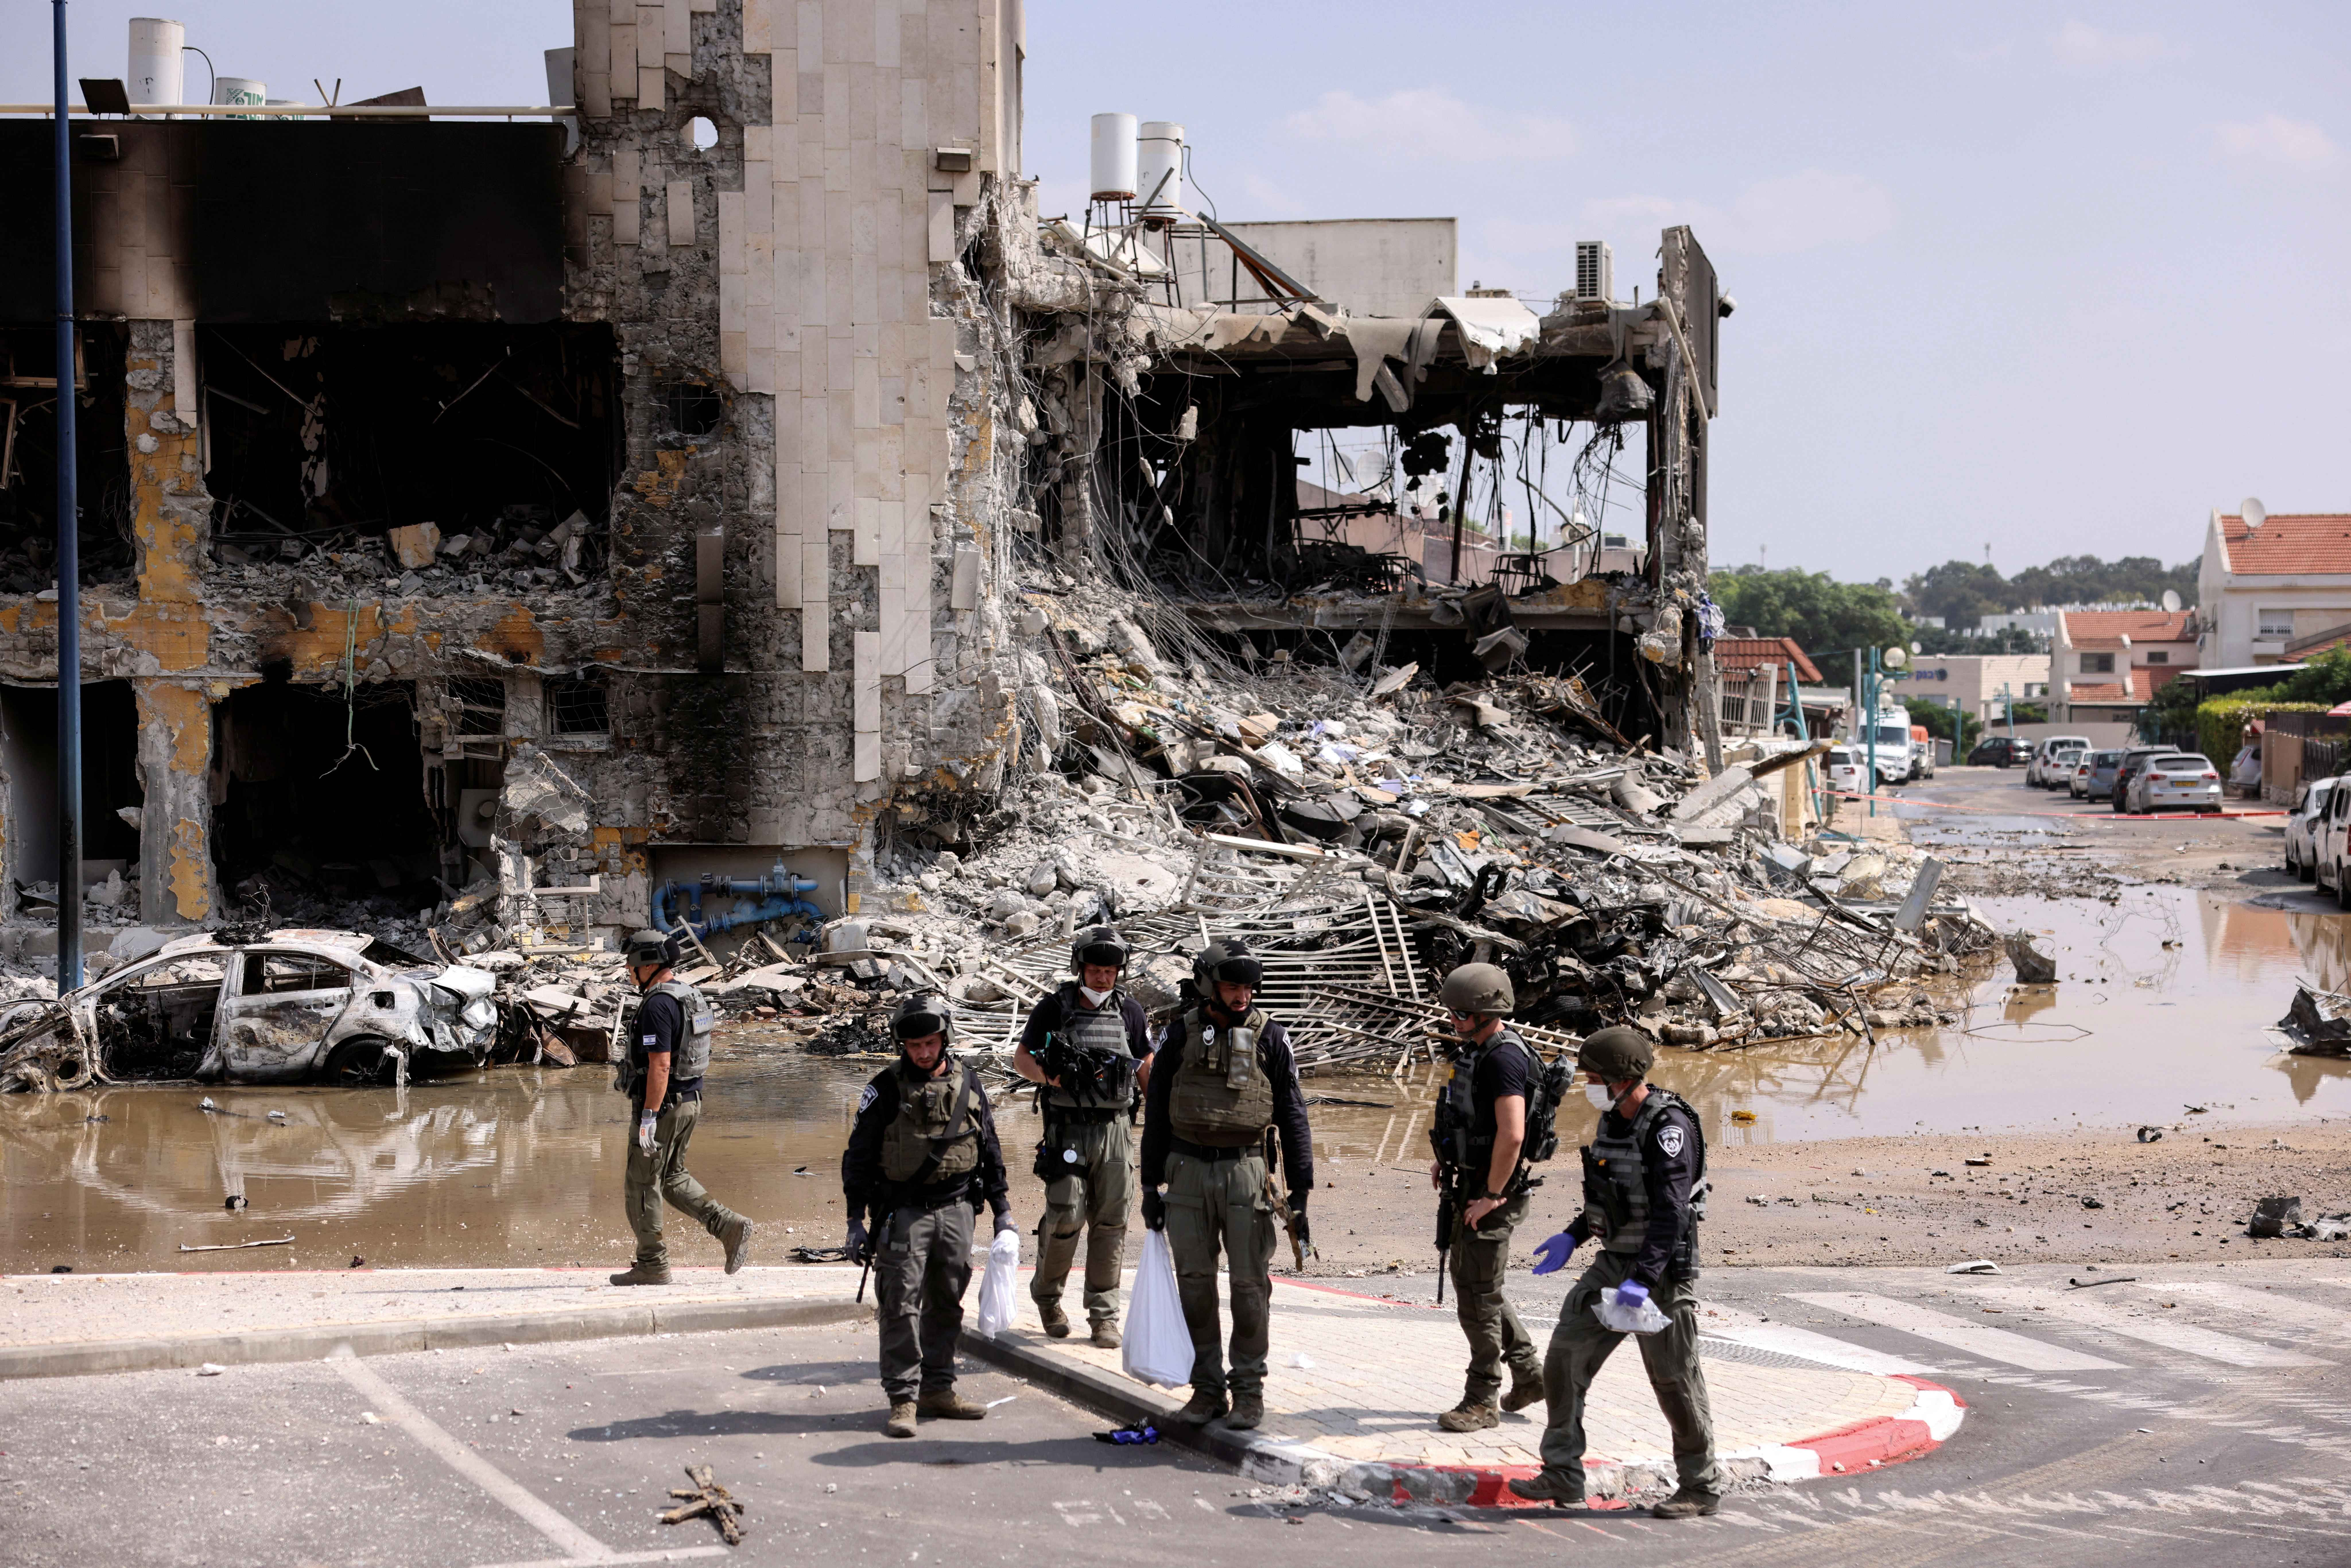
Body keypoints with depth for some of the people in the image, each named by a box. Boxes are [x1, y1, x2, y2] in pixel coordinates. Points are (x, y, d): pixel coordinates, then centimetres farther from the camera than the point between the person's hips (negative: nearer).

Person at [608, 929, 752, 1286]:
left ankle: (652, 1265, 7)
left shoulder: (658, 1005, -20)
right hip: (690, 1100, 10)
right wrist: (631, 1075, 24)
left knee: (641, 1184, 2)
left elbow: (661, 1066, -26)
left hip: (662, 1105, -10)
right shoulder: (690, 997, 12)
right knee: (672, 1178, 20)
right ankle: (730, 1227, 7)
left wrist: (648, 1118, -25)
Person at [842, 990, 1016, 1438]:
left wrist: (1002, 1210, 13)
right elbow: (859, 1154, -2)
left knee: (947, 1304, 10)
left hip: (956, 1210, 4)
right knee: (901, 1307, -6)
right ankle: (903, 1400, -3)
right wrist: (856, 1220, -5)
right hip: (903, 1213, -4)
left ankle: (938, 1389, 20)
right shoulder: (886, 1089, -6)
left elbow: (989, 1149, 14)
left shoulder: (968, 1084, 6)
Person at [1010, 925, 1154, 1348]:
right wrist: (1045, 1073, -14)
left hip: (1115, 1128, 2)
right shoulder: (1054, 1009, 2)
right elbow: (1021, 1059, 7)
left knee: (1111, 1223, 1)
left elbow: (1147, 1069, 16)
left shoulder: (1130, 1012, 9)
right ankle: (1047, 1296, 17)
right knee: (1065, 1217, -8)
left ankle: (1105, 1315, 8)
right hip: (1067, 1131, -2)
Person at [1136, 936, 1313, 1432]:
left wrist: (1301, 1190, -2)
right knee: (1195, 1282, 4)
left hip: (1245, 1171, -2)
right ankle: (1207, 1389, 13)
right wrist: (1151, 1185, 7)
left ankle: (1249, 1390, 8)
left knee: (1250, 1283, -1)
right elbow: (1156, 1111, 10)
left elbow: (1292, 1114, 3)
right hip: (1188, 1171, 2)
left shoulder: (1269, 1037, 1)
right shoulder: (1180, 1034, 4)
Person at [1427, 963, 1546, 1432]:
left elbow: (1512, 1134, -29)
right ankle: (1529, 1375, 27)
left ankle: (1482, 1401, 5)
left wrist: (1492, 1196, -23)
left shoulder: (1504, 1058, -21)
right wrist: (1446, 1158, 16)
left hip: (1494, 1194, -10)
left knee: (1478, 1293, -4)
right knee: (1470, 1282, 18)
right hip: (1471, 1186, 10)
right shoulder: (1477, 1049, 11)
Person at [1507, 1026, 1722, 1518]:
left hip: (1661, 1272, -9)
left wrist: (1642, 1280, -35)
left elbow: (1671, 1212, -28)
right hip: (1613, 1264, 9)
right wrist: (1572, 1237, 16)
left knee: (1675, 1383, 2)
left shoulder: (1669, 1127, -20)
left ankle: (1702, 1487, 18)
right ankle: (1562, 1477, 7)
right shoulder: (1614, 1119, 8)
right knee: (1565, 1359, 2)